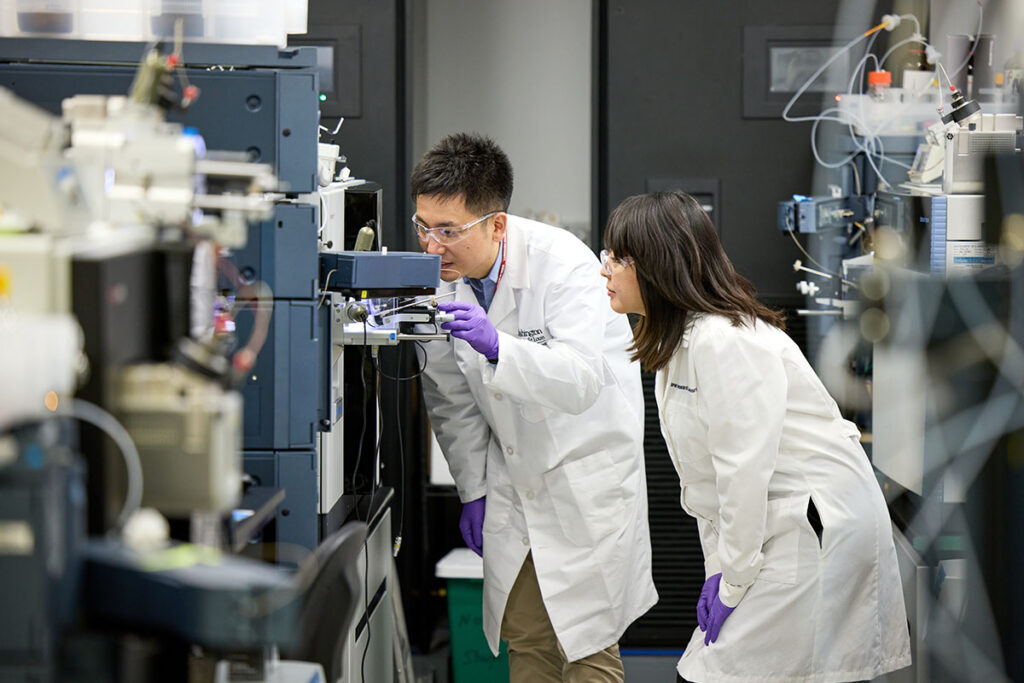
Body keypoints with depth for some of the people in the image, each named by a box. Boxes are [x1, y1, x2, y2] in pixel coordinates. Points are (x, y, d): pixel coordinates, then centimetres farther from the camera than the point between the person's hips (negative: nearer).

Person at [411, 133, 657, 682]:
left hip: (588, 468, -5)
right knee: (524, 638, 7)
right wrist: (473, 490, 5)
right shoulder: (438, 276, -6)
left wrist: (496, 346, -49)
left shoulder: (563, 263, -23)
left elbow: (583, 380, -35)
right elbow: (451, 397, 7)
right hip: (514, 478, 5)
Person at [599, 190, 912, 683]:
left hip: (819, 527, -10)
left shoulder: (726, 342, -18)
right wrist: (716, 568, 9)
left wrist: (732, 582, -14)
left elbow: (746, 469, -21)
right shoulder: (678, 342, 14)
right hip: (772, 529, 10)